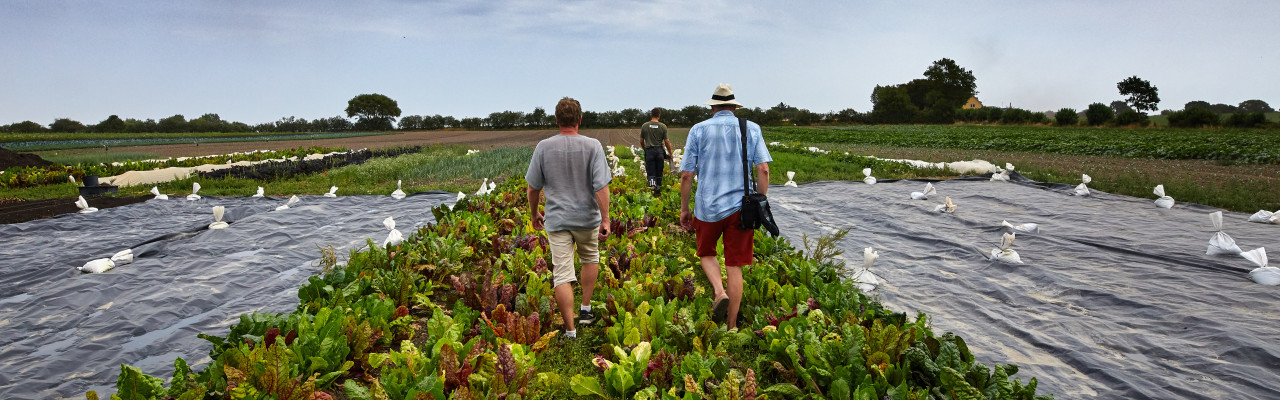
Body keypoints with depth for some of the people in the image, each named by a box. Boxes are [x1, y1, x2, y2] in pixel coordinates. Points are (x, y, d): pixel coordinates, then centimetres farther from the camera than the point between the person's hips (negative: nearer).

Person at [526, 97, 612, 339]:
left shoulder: (543, 147, -4)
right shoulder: (592, 146, -9)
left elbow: (533, 187, 2)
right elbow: (601, 187, -14)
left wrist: (534, 214, 17)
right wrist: (605, 219, -9)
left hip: (556, 219, 0)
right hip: (587, 217, 0)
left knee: (562, 275, 0)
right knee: (590, 258, 27)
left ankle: (570, 331, 0)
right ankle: (585, 309, 30)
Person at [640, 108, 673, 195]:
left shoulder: (644, 126, 2)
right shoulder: (663, 126, -3)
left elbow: (641, 140, 10)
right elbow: (666, 141, -2)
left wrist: (644, 149, 29)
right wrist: (670, 153, 9)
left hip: (649, 151, 0)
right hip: (659, 150, 0)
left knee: (650, 171, 1)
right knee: (659, 172, 11)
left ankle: (652, 184, -24)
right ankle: (658, 189, 19)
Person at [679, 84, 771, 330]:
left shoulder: (698, 130, 1)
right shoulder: (752, 129, 5)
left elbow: (686, 174, -2)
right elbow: (763, 169, -3)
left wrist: (684, 208, 7)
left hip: (708, 207, -1)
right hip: (741, 207, 1)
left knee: (706, 253, 23)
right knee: (735, 267, 8)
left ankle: (720, 292, -4)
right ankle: (732, 326, 12)